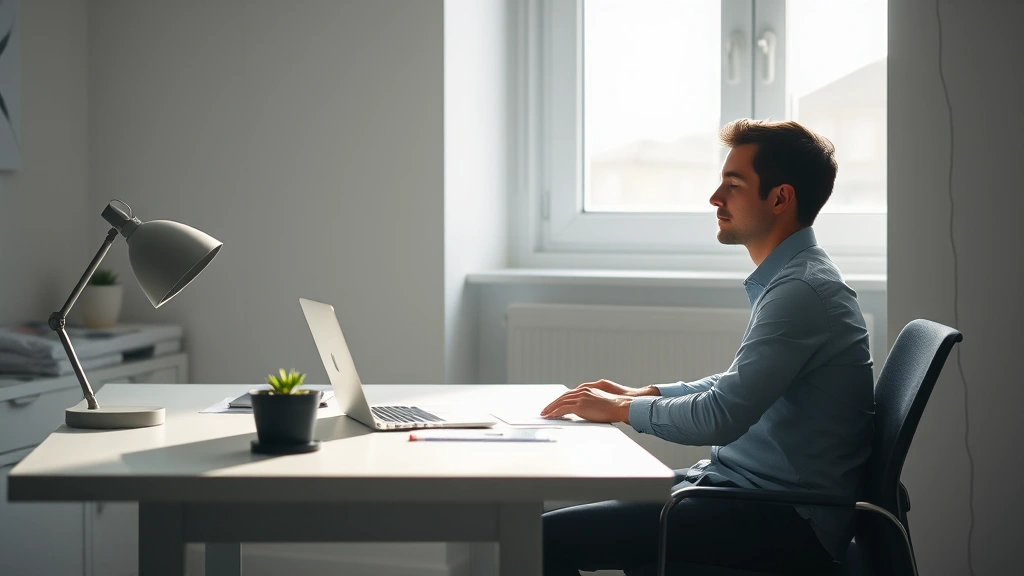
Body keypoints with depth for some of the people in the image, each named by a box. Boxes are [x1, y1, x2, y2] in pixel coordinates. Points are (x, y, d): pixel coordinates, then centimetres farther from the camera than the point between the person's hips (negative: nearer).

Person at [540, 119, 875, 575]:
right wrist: (642, 393, 15)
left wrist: (620, 408, -8)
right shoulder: (789, 278, 14)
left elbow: (721, 416, -23)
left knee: (551, 537, -18)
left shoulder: (802, 290, -19)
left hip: (786, 525, -10)